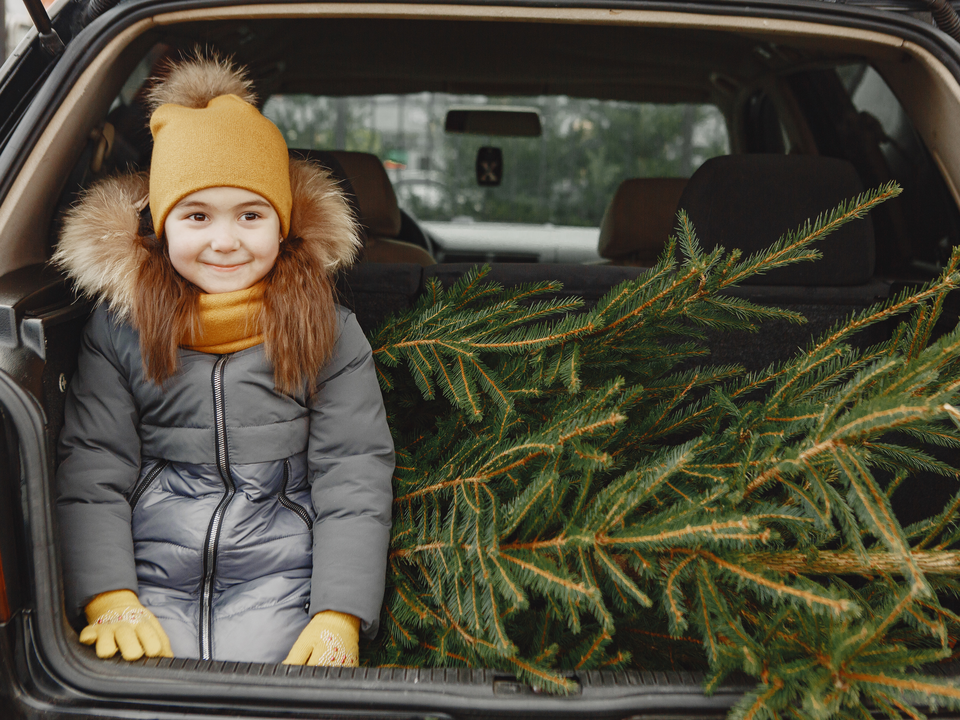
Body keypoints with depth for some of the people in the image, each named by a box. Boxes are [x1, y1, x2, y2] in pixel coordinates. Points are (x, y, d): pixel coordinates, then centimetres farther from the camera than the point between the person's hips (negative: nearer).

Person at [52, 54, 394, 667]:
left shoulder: (329, 333, 2)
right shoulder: (118, 328, 5)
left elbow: (354, 479, -3)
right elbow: (91, 471, 0)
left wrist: (338, 618, -15)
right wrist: (111, 603, -14)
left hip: (279, 573, 0)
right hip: (149, 566, 1)